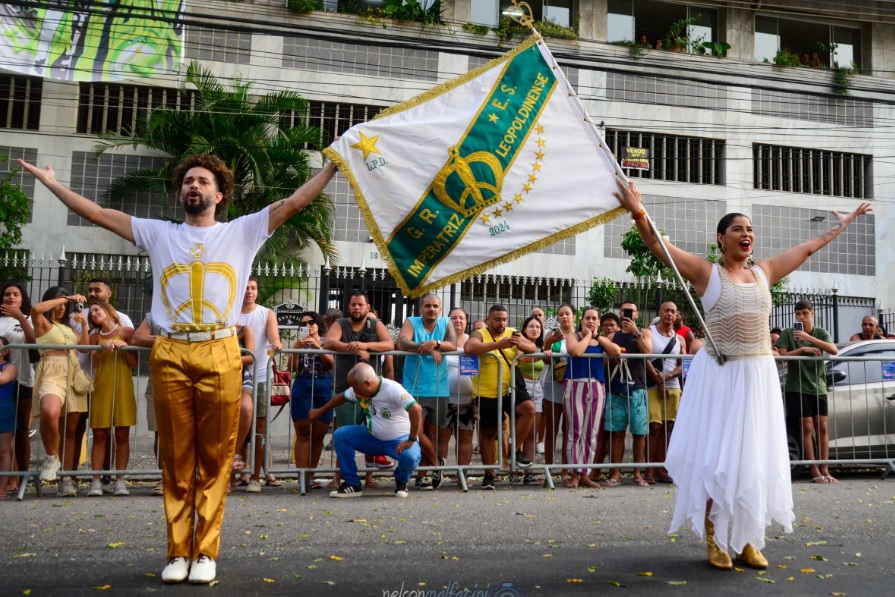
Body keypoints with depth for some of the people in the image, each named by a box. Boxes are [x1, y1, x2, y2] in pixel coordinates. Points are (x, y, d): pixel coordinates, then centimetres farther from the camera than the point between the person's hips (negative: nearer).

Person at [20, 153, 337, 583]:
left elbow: (295, 201, 6)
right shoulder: (159, 234, 18)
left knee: (215, 458, 1)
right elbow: (98, 213, 19)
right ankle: (178, 551, 14)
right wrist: (51, 181, 19)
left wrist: (334, 163, 2)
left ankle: (205, 551, 8)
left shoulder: (242, 231, 11)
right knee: (176, 458, 5)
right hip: (170, 354, 2)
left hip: (220, 354, -2)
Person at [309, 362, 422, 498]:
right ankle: (352, 484, 0)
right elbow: (342, 397, 15)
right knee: (340, 435, -10)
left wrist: (411, 441, -32)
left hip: (399, 439, -6)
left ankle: (401, 482, 1)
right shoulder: (359, 390, -6)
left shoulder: (392, 389, -28)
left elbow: (416, 410, -36)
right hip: (373, 437, 6)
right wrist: (320, 411, 23)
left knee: (410, 456, -38)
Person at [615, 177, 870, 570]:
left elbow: (807, 248, 24)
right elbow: (659, 246, -15)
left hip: (759, 376, 5)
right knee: (716, 457, -2)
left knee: (754, 457, 8)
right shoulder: (706, 273, -3)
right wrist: (639, 215, -32)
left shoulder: (763, 272, 11)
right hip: (719, 376, -5)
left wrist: (843, 224, 33)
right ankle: (714, 540, 11)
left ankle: (746, 539, 19)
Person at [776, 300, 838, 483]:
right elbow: (781, 355, -8)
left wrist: (808, 338, -22)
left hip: (818, 387, 3)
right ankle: (814, 471, -6)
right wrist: (803, 349, -17)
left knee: (822, 428, 0)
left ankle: (824, 470, 3)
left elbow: (834, 350, -12)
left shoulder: (821, 333, 6)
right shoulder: (788, 333, 1)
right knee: (807, 428, -5)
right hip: (797, 388, -3)